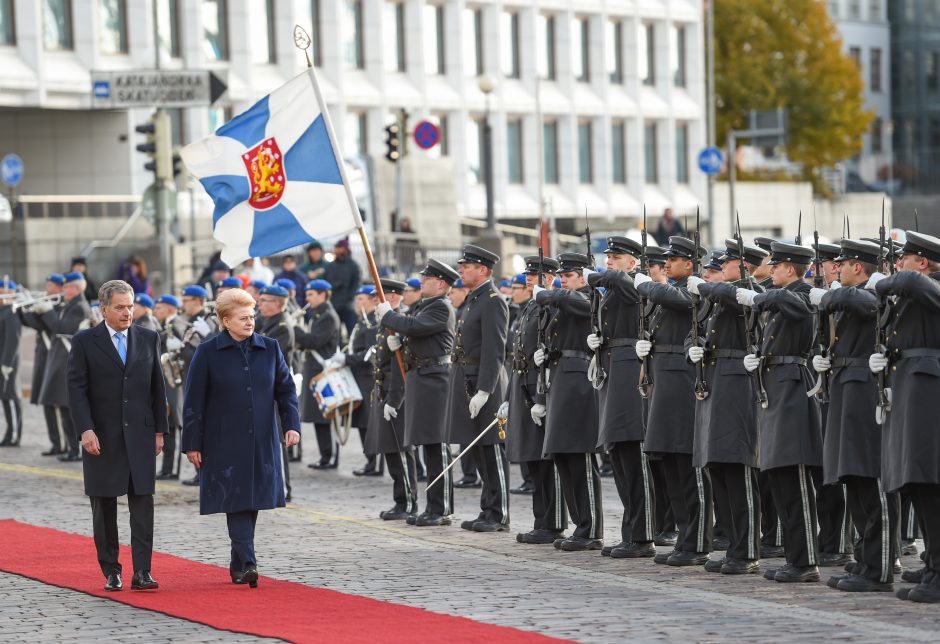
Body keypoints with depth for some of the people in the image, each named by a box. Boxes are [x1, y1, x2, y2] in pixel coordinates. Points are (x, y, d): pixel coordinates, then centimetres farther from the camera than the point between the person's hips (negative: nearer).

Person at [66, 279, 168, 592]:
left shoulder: (148, 339, 8)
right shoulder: (84, 342, -1)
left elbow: (157, 387, 11)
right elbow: (76, 390, -4)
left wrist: (159, 430, 6)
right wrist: (85, 430, -15)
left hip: (140, 434, 2)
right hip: (101, 437, -1)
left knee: (142, 502, -6)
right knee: (104, 507, 5)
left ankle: (142, 572, -7)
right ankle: (111, 572, 13)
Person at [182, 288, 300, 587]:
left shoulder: (269, 348, 6)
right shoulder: (208, 353, -3)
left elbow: (286, 389, 11)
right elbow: (194, 401, -2)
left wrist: (292, 425, -4)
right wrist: (192, 444, -4)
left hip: (262, 443, 4)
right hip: (225, 444, -4)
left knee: (252, 501, 6)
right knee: (236, 501, -11)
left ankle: (238, 566, 19)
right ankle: (247, 563, -16)